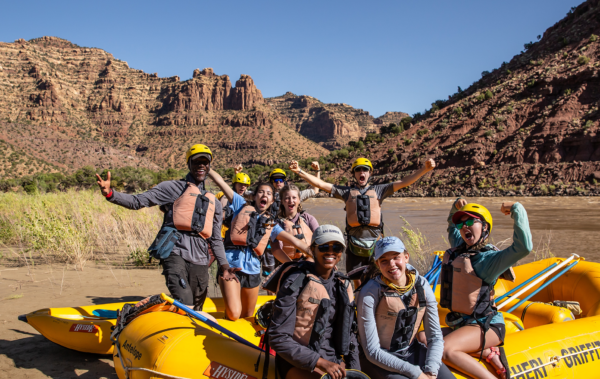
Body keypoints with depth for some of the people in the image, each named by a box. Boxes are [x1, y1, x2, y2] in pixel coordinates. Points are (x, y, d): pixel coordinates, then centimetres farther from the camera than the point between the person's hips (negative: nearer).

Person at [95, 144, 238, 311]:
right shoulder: (172, 188, 9)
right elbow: (138, 202, 0)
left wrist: (224, 266, 14)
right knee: (185, 306, -27)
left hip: (200, 262, 5)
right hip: (176, 254, -5)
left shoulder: (214, 203, 23)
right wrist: (110, 193, -16)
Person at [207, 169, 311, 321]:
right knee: (234, 314, -15)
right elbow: (220, 181, 6)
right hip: (231, 265, -4)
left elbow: (295, 241, 9)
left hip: (253, 270, 4)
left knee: (247, 316, 10)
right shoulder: (242, 205, 10)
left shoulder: (271, 224, 15)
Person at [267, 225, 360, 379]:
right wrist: (320, 362, -18)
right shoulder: (296, 282, -10)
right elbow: (278, 338, -13)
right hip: (299, 364, -7)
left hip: (335, 361, 7)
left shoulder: (343, 285, 9)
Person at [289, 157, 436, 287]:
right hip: (354, 243, 0)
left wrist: (425, 169, -5)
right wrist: (299, 171, 2)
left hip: (375, 242, 0)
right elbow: (321, 184, 9)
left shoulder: (378, 190, 14)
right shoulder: (347, 191, 14)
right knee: (357, 281, 5)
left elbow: (403, 182, 6)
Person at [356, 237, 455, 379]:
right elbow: (372, 351, -18)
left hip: (412, 351, 5)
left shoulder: (421, 285, -4)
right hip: (379, 361, -4)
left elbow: (435, 336, -1)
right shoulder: (369, 293, -18)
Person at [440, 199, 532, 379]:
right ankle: (489, 354, -12)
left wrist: (517, 209, -24)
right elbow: (451, 225, 35)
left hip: (486, 326, -9)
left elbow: (523, 247, -32)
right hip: (461, 323, 9)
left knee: (444, 350, -31)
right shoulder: (460, 247, 11)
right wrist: (456, 207, 16)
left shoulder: (489, 257, -12)